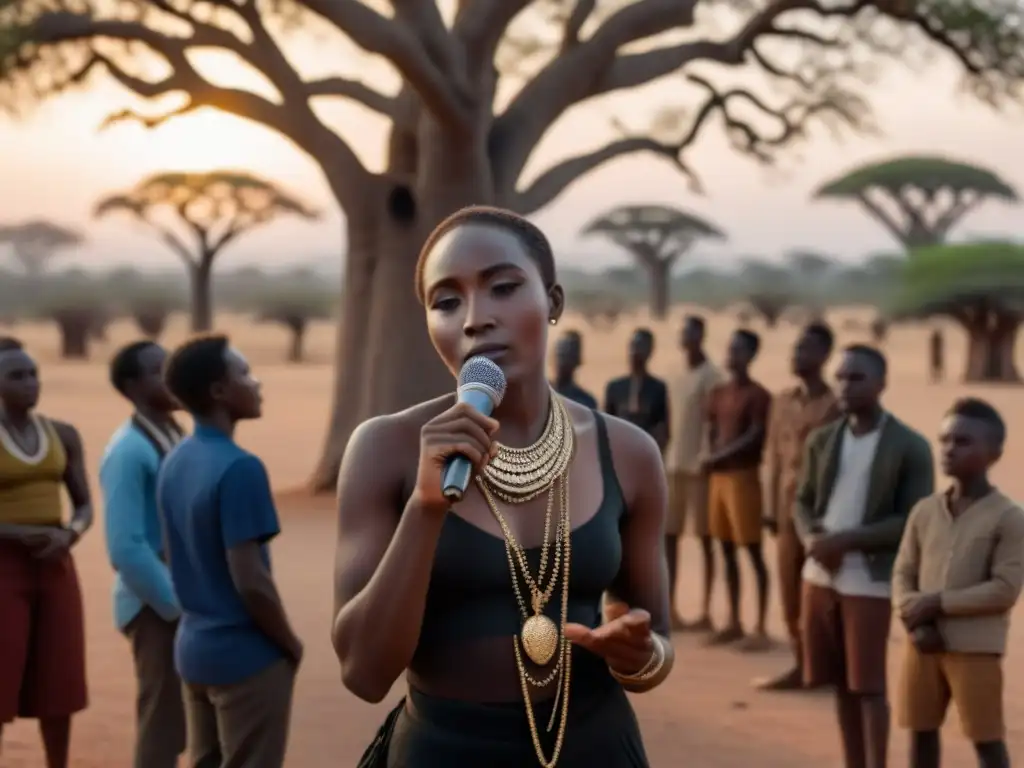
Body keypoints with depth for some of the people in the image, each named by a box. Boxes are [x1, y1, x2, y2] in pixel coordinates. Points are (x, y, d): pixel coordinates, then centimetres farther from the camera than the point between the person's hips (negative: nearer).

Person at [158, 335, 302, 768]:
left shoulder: (174, 463, 6)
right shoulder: (239, 468, -21)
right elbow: (250, 581, -22)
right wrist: (290, 643, -8)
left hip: (194, 646, 8)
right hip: (245, 654, -8)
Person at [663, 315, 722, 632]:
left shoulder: (711, 376, -8)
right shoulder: (677, 377, 16)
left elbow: (712, 421, -14)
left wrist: (706, 459, -20)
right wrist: (665, 459, 11)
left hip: (698, 467, -8)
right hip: (674, 465, 8)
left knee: (705, 538, -2)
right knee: (668, 536, 6)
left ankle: (706, 613, 0)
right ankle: (669, 609, 11)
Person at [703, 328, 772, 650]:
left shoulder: (758, 395, -8)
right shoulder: (718, 393, 14)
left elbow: (754, 438, -14)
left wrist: (717, 457, -14)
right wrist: (713, 460, -4)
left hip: (744, 475, -7)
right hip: (718, 476, 7)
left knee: (753, 552, -5)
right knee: (727, 551, 10)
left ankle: (761, 628, -3)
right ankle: (733, 622, 17)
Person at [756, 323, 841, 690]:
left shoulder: (835, 405, -7)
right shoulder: (783, 400, 12)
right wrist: (772, 507, 12)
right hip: (788, 506, 6)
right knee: (790, 593, 9)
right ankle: (801, 665, 17)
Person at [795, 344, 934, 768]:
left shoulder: (910, 446, -7)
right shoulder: (822, 439, 9)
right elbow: (803, 500, 14)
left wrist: (847, 540, -18)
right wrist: (810, 536, -9)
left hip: (870, 581, -5)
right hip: (820, 575, 5)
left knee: (869, 685, -2)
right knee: (842, 683, 11)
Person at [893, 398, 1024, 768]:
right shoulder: (925, 510, 6)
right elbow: (902, 573, 6)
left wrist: (938, 603, -16)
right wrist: (915, 620, -12)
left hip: (976, 648, -5)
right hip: (923, 645, 5)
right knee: (921, 731, 12)